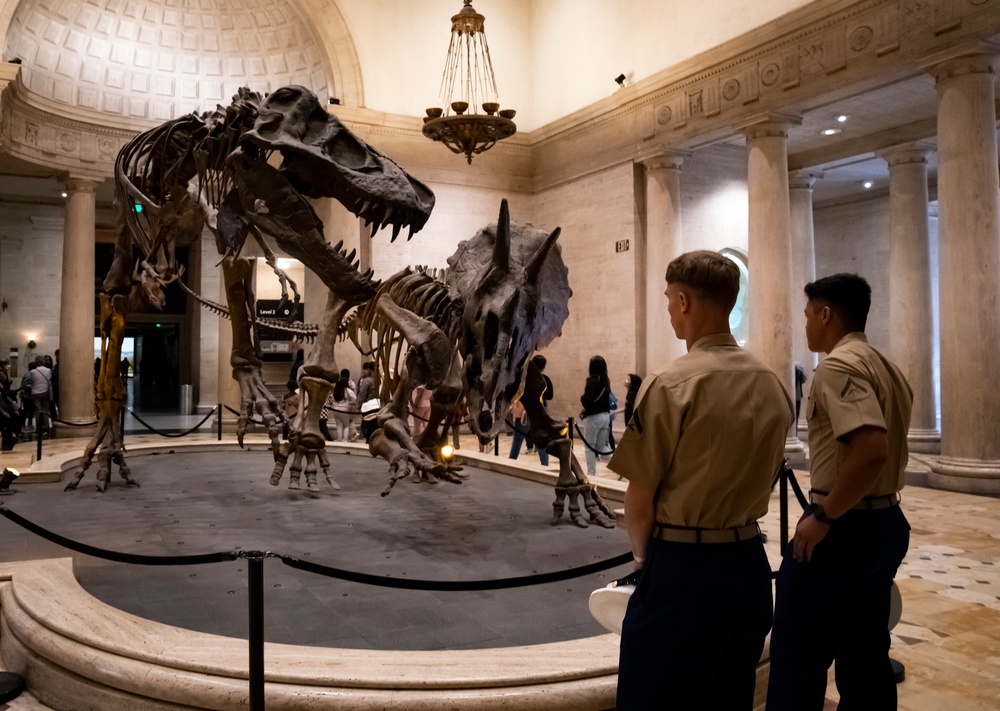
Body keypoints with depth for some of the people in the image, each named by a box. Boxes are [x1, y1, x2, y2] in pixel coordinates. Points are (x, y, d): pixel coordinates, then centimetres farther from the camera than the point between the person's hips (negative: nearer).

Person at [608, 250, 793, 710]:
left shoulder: (671, 384, -16)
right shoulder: (772, 386, 2)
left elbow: (640, 498, -13)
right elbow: (762, 477, 9)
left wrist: (642, 554, 5)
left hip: (681, 568, -6)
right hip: (749, 562, 7)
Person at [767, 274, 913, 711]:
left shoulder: (838, 365, -17)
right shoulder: (885, 368, 13)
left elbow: (871, 450, -30)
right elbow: (885, 452, 17)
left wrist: (823, 516, -21)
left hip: (845, 529, -9)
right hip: (886, 522, 10)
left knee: (797, 656, 2)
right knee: (865, 654, 18)